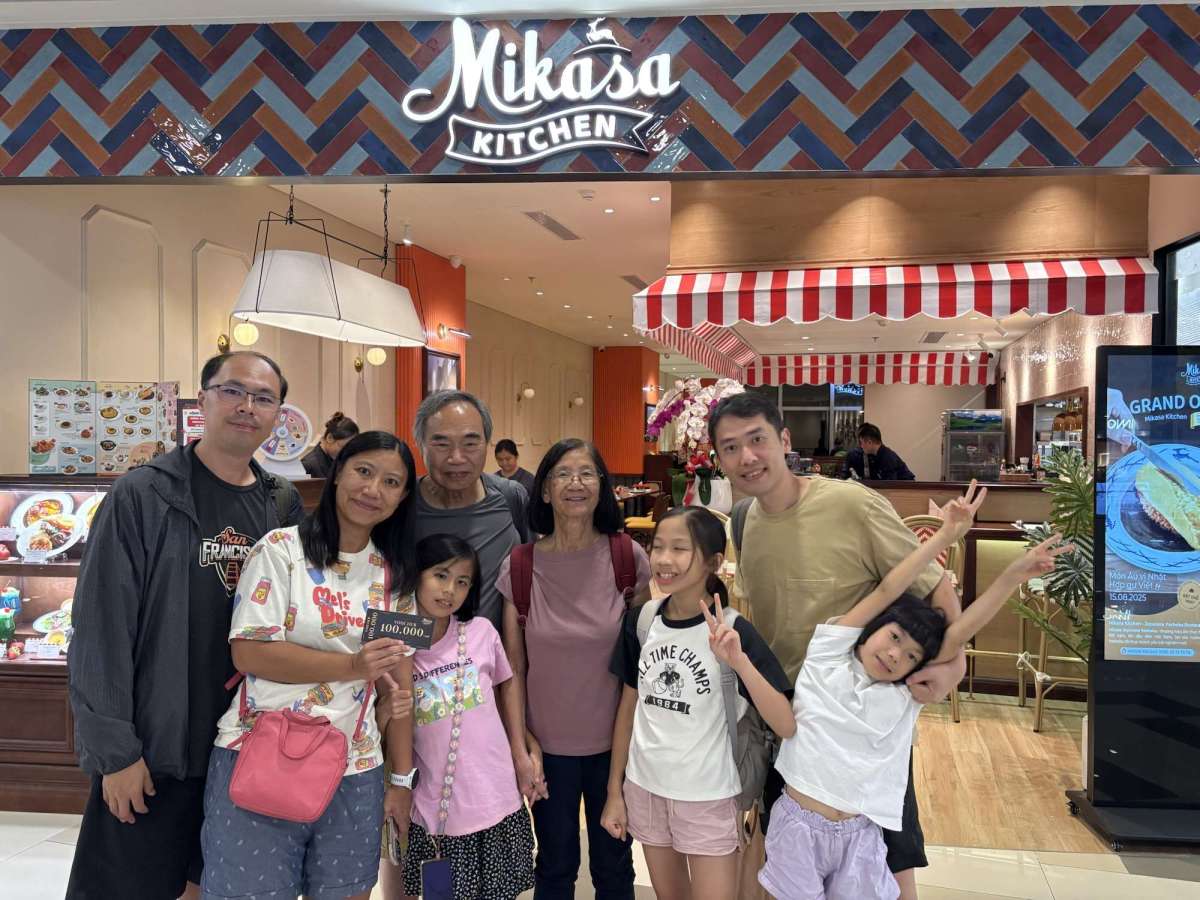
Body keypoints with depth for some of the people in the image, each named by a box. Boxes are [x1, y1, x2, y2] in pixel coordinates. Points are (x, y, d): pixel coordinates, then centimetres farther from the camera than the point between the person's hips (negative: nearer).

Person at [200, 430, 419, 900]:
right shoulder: (281, 548, -6)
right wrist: (352, 666, -20)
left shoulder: (394, 573, 8)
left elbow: (398, 676, 10)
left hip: (354, 773, 4)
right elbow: (249, 651, -13)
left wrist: (402, 773, 7)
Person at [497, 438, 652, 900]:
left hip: (614, 741, 0)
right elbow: (513, 666, -3)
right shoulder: (520, 566, -9)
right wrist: (520, 746, -5)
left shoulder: (628, 558, -9)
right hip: (547, 744, 0)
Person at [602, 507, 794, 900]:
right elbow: (628, 706, 5)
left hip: (708, 796, -4)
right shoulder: (641, 620, -5)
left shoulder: (732, 631, -17)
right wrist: (614, 790, 8)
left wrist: (739, 661, -35)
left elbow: (786, 726, -23)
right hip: (645, 787, 4)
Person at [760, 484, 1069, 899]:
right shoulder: (827, 655, -2)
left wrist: (1014, 575, -12)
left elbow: (957, 635, -5)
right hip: (797, 825, -2)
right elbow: (885, 592, -7)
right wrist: (944, 536, -10)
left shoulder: (905, 698, 3)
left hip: (858, 837, 2)